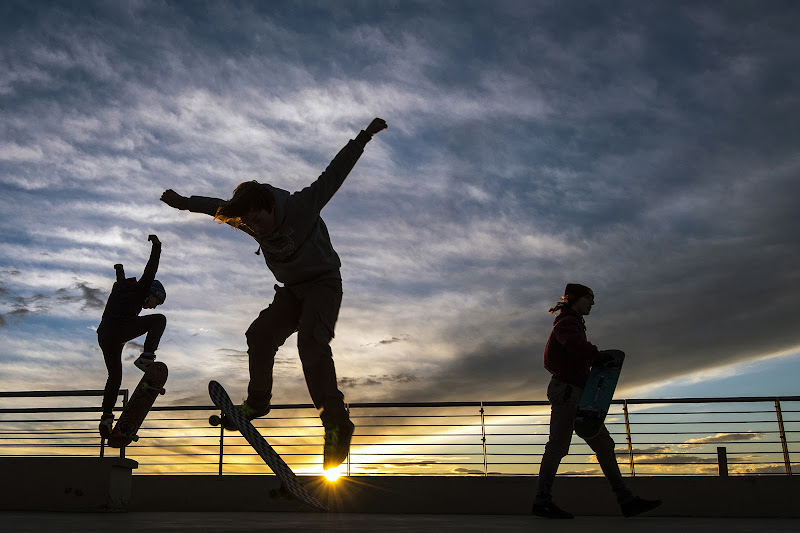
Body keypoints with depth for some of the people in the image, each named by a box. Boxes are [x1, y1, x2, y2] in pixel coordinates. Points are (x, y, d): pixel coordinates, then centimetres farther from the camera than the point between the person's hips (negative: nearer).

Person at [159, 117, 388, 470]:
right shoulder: (252, 223, -2)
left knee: (310, 339, -29)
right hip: (291, 291, 7)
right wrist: (185, 202, 27)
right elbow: (219, 206, 16)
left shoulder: (301, 206, -20)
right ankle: (257, 402, 11)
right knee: (260, 334, -11)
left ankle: (337, 423, -34)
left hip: (324, 284, -7)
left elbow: (335, 172, -18)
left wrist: (365, 136, -19)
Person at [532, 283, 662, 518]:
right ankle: (542, 501, 1)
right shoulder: (566, 323, -7)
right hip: (566, 390, -10)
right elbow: (575, 344, -31)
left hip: (576, 393, 10)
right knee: (558, 446, -6)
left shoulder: (573, 323, 24)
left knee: (604, 445, 5)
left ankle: (626, 500, 5)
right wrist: (599, 355, -17)